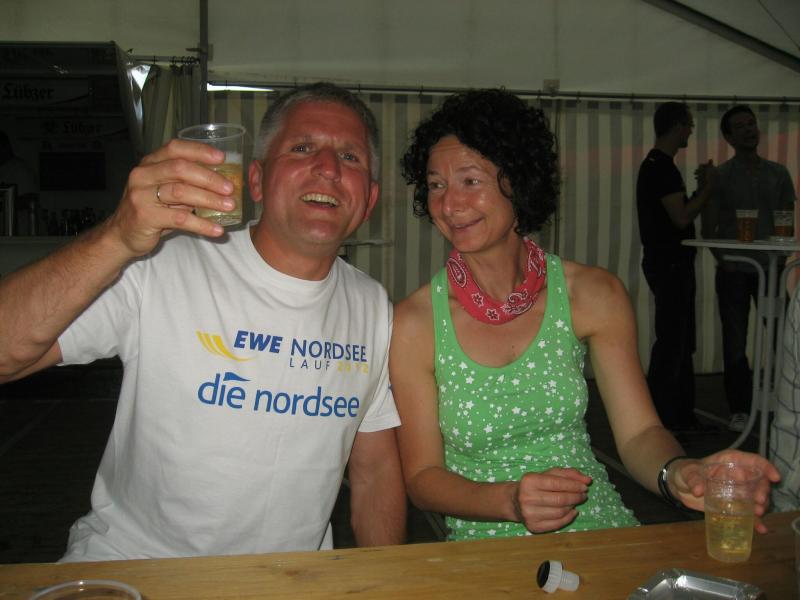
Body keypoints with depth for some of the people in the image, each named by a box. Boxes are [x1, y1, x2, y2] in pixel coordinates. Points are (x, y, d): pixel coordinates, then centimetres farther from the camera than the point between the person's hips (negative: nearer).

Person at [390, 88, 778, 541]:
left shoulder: (594, 295, -2)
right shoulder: (413, 324, -8)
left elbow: (638, 434, -1)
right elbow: (423, 476, -3)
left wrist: (676, 473, -24)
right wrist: (509, 501, -22)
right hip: (488, 555, 0)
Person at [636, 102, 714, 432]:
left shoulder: (656, 165, 17)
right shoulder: (662, 167, -16)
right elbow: (681, 217, -22)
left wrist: (701, 190, 13)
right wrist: (707, 186, -10)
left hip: (671, 262, 11)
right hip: (669, 264, -11)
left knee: (679, 341, 14)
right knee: (672, 341, -6)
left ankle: (682, 414, 22)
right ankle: (658, 416, 2)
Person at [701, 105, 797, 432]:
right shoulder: (720, 176, 3)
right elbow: (708, 227, 0)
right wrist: (722, 258, -12)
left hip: (769, 268, 2)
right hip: (733, 271, -2)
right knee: (735, 342, 1)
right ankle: (739, 410, 10)